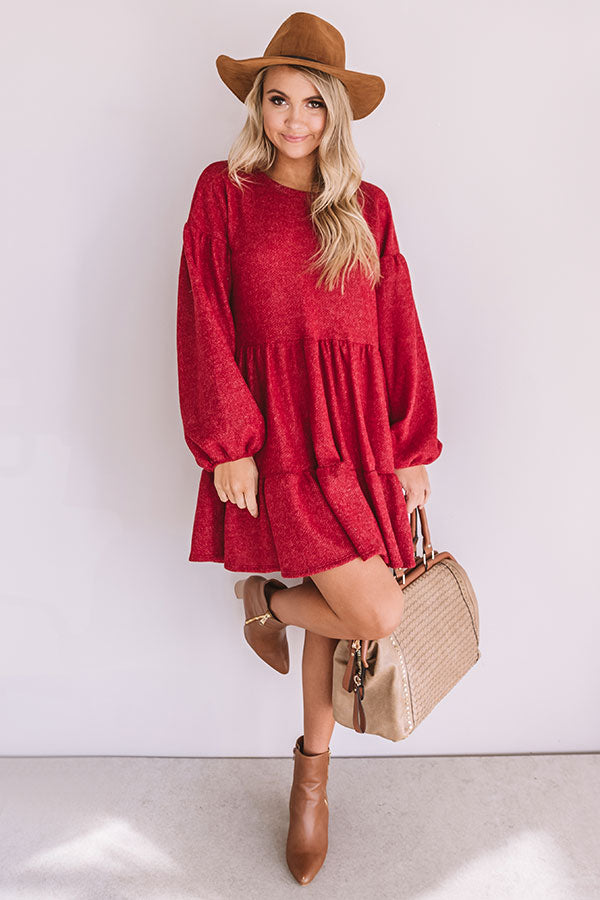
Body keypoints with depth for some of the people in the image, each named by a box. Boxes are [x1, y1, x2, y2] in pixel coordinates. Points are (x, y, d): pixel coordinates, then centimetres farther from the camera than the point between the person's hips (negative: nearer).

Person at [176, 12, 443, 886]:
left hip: (357, 429, 4)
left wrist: (413, 447, 5)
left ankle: (312, 778, 36)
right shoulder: (223, 190, 3)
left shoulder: (368, 206, 11)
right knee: (379, 614, -12)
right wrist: (227, 443, -9)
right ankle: (264, 600, 21)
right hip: (277, 429, -3)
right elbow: (204, 322, -3)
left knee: (338, 615, 11)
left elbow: (398, 329, 8)